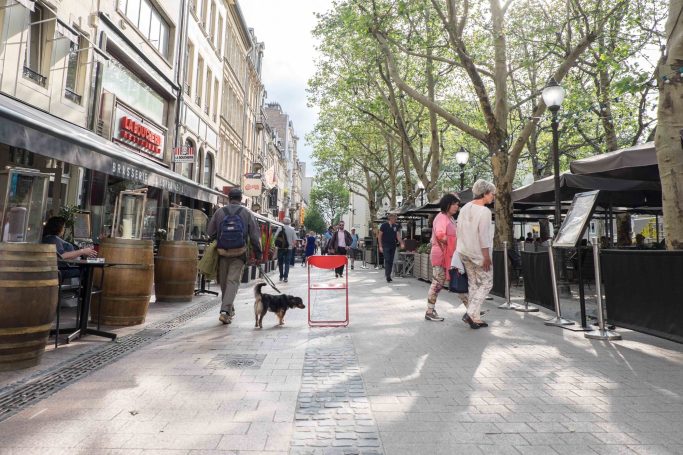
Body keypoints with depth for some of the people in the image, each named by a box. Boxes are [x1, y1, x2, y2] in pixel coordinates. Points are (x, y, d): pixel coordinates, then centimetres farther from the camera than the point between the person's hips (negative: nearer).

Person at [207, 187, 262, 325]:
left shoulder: (219, 212, 5)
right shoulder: (247, 213, 1)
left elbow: (210, 232, 9)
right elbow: (255, 235, 0)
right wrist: (258, 253, 6)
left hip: (222, 253, 2)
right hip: (239, 254, -2)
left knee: (223, 282, 15)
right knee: (233, 281, 0)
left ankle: (229, 310, 28)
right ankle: (225, 311, -11)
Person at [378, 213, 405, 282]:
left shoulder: (396, 226, 5)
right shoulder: (384, 225, -6)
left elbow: (398, 236, 1)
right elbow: (379, 236, -3)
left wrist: (401, 243, -16)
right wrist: (380, 246, -9)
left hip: (393, 246, 4)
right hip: (385, 246, -4)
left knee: (391, 261, 8)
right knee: (387, 260, -12)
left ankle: (388, 275, 19)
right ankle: (388, 276, -12)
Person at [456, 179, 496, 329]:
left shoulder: (464, 208, 5)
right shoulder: (484, 211, -17)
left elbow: (458, 231, 10)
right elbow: (483, 236, -19)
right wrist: (486, 257, -15)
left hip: (464, 252, 7)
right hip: (479, 254, -7)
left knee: (473, 284, 14)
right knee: (486, 283, 6)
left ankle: (475, 317, 18)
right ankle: (471, 313, -3)